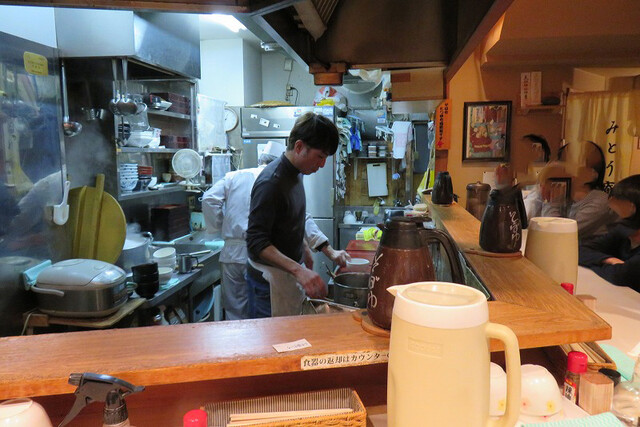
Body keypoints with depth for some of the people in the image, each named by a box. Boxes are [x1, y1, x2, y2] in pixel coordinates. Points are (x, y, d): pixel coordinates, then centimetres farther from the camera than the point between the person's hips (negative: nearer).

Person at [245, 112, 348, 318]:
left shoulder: (296, 174, 8)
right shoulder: (271, 182, -22)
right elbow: (257, 243, -25)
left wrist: (329, 251, 14)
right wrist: (299, 270, -34)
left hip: (290, 273, 9)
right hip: (270, 279, -9)